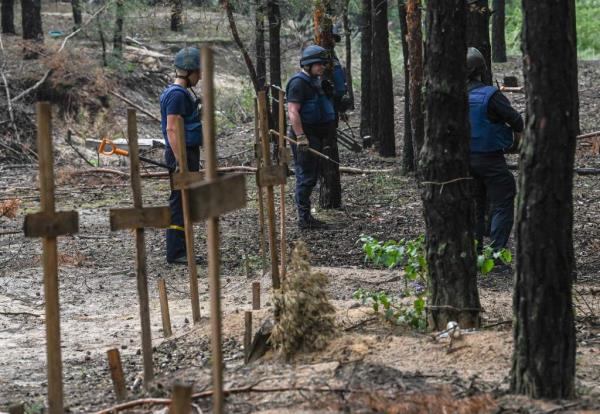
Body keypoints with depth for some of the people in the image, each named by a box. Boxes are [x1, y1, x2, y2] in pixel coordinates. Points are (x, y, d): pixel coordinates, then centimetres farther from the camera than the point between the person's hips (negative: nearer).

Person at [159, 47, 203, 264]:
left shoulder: (184, 92, 16)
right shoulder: (176, 94, -16)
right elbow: (172, 129, -22)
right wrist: (181, 162, -25)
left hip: (189, 152, 10)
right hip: (181, 153, -10)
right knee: (179, 203, -7)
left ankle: (182, 250, 18)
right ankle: (175, 253, -5)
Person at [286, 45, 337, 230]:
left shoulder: (315, 81, 17)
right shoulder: (299, 82, -14)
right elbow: (293, 112, -22)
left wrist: (328, 132, 27)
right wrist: (300, 137, -28)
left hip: (316, 136, 10)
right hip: (305, 137, -10)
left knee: (311, 178, 13)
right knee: (305, 178, -8)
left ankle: (306, 216, 19)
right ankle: (304, 218, -6)